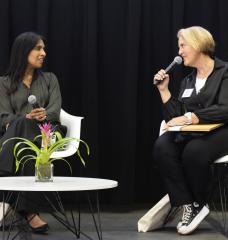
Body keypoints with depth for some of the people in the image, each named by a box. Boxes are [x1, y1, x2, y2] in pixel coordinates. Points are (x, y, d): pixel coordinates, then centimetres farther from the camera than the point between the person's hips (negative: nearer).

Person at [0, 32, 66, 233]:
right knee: (20, 126, -38)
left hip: (46, 133, 0)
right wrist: (19, 121, -24)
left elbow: (55, 111, 3)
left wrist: (43, 115, -22)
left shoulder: (49, 79, 18)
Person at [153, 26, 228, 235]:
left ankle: (197, 203, -9)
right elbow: (175, 118, 15)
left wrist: (190, 117, -23)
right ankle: (189, 205, -21)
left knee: (193, 151, -37)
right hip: (191, 134, 6)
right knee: (162, 146, -26)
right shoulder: (187, 81, 21)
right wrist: (164, 90, 7)